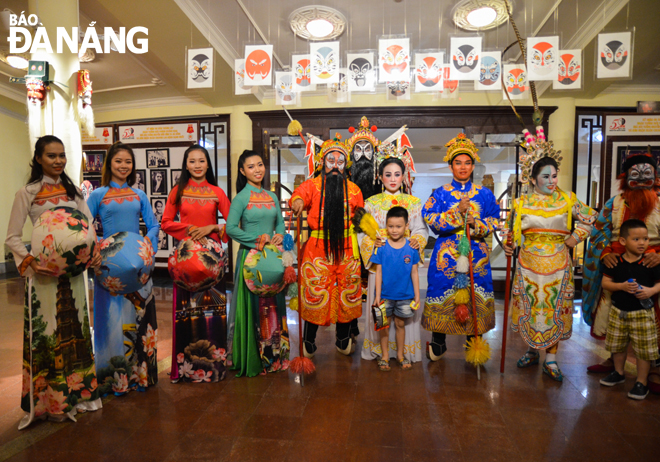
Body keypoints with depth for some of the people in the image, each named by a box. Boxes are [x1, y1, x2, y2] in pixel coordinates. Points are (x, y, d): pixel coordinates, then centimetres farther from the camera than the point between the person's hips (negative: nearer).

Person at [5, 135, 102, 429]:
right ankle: (45, 398, 19)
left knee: (76, 329, 11)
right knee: (44, 332, 2)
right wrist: (30, 261, -19)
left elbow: (89, 224, 9)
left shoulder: (73, 190, 10)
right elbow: (12, 237, -3)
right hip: (43, 272, -4)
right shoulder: (27, 193, -2)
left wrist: (94, 252, -9)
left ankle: (75, 393, 26)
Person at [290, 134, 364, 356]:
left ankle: (343, 338, 28)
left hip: (346, 247, 3)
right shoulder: (313, 184, 1)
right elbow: (300, 194, -20)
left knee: (347, 290, 9)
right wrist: (297, 201, -43)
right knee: (314, 291, -1)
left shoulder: (353, 189, 11)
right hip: (318, 246, -3)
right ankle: (309, 340, 17)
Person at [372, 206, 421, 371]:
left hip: (405, 296, 1)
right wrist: (377, 295, -7)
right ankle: (385, 356, 26)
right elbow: (378, 273, -5)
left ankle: (400, 355, 32)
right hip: (385, 295, -1)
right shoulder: (381, 248, -8)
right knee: (384, 325, 10)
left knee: (400, 324, 14)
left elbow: (414, 273, 1)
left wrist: (417, 295, 2)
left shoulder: (411, 248, -5)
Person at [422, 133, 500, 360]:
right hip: (447, 254, -1)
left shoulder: (484, 194, 8)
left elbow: (494, 221, 6)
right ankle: (438, 341, 23)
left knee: (474, 295, 4)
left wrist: (477, 224, -13)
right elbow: (431, 220, -8)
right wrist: (458, 210, -17)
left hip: (476, 253, 2)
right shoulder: (440, 194, 2)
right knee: (444, 293, 4)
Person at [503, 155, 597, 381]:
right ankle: (532, 351, 27)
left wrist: (575, 238, 1)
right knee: (530, 306, 7)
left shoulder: (567, 200, 0)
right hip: (529, 262, 1)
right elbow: (512, 230, 8)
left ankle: (550, 360, 15)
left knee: (555, 308, 3)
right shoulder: (522, 202, 1)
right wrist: (508, 245, -11)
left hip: (557, 263, 0)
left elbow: (589, 218, 12)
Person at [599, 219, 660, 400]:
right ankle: (618, 373, 38)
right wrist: (622, 286, -19)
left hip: (642, 313, -2)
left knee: (644, 349, 4)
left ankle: (642, 382, 21)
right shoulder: (615, 262, -4)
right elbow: (605, 282, -3)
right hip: (618, 311, 2)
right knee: (618, 345, 17)